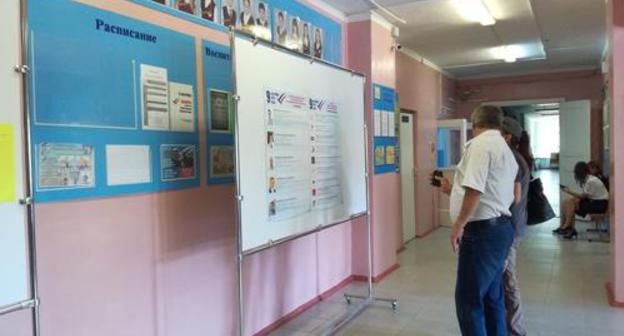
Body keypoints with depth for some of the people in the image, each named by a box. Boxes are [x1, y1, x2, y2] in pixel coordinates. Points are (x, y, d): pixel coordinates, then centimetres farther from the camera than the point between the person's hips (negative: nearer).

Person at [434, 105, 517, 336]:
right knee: (491, 297, 17)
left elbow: (475, 189, -23)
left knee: (469, 299, -3)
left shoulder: (480, 143, -10)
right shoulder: (505, 150, 20)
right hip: (498, 228, 10)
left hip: (483, 230, -10)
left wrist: (459, 224, -18)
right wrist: (453, 191, 34)